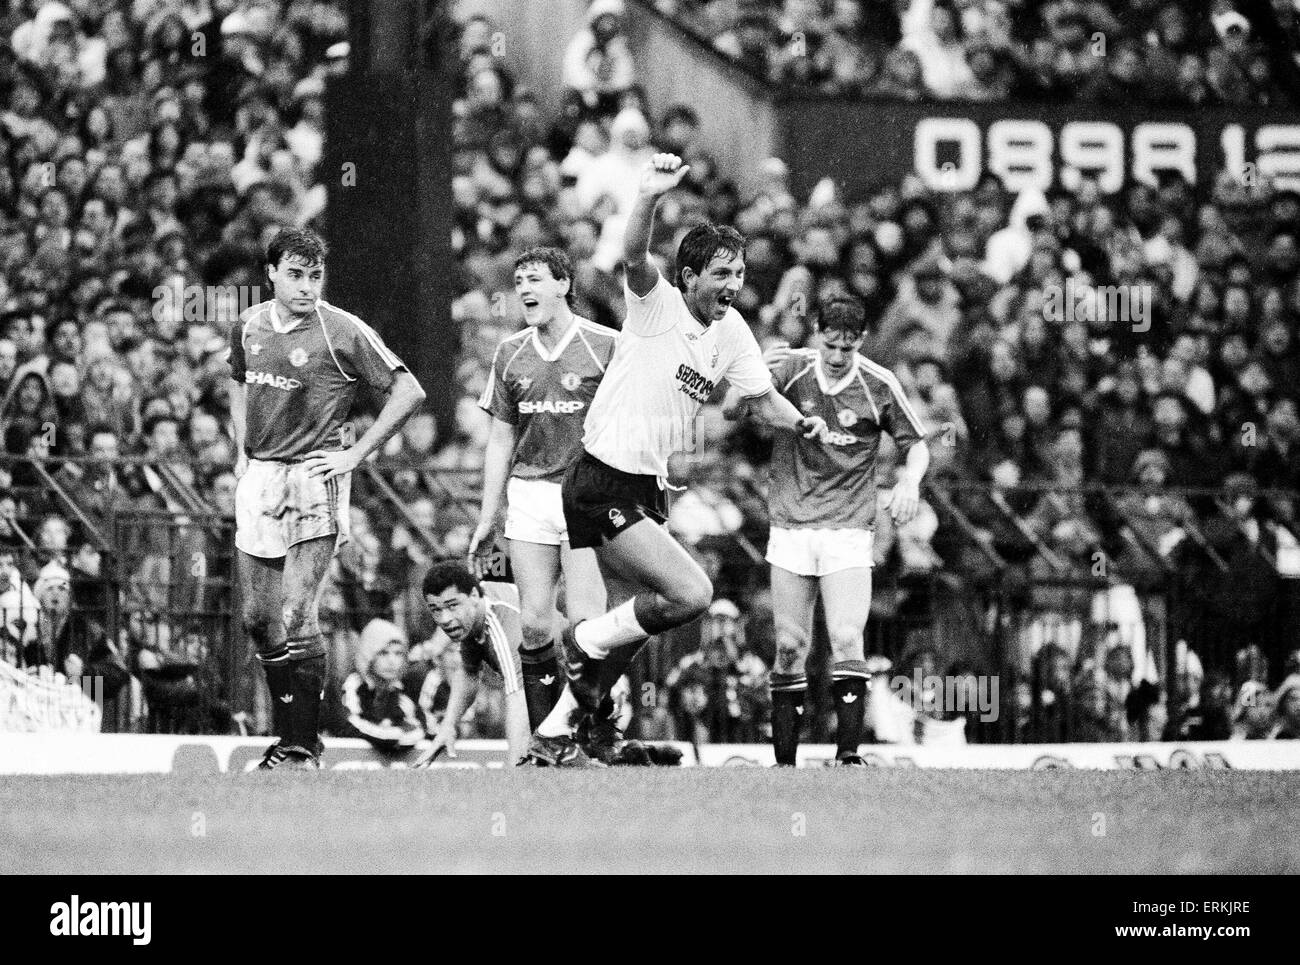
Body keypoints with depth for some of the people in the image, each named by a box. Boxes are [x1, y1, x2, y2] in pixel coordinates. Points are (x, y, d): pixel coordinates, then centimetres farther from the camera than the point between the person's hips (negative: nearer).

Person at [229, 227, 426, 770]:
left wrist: (355, 454, -9)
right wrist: (242, 451, 15)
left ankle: (303, 748, -6)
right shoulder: (249, 326, 7)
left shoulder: (342, 333, -10)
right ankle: (286, 733, 21)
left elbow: (408, 392, -7)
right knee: (257, 620, 8)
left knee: (295, 621, -13)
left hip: (313, 481, -6)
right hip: (258, 478, 6)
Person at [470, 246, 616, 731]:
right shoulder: (510, 353, 11)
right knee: (534, 626, -2)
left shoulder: (605, 346, -3)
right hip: (528, 495, 4)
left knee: (585, 626, -12)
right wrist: (487, 519, 13)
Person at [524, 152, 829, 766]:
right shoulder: (655, 304, -11)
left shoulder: (732, 332, 9)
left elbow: (762, 401, 15)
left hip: (646, 492, 8)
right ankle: (587, 642, 4)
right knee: (692, 594, -20)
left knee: (654, 611, 12)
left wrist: (800, 422, -7)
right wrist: (649, 199, -49)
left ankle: (556, 736, 23)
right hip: (603, 482, -8)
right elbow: (634, 256, -30)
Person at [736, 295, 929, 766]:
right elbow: (731, 409, -9)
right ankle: (785, 759, 8)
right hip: (790, 527, 1)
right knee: (790, 646, 2)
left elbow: (916, 444, 9)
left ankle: (848, 751, -12)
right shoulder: (792, 369, -3)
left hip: (849, 529, -1)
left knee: (847, 640, -15)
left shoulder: (879, 385, -3)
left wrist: (910, 482, -12)